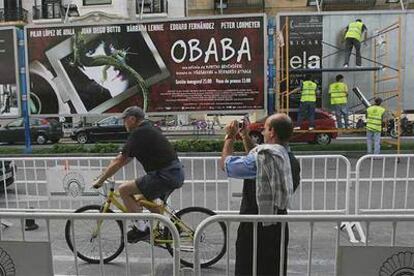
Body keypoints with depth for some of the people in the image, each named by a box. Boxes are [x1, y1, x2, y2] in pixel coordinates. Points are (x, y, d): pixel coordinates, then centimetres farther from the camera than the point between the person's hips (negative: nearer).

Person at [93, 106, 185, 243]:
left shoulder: (138, 134, -10)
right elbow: (124, 159, 26)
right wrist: (106, 173, 28)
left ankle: (141, 228, 0)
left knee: (123, 189, -6)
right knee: (144, 199, 27)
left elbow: (119, 161, -8)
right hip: (177, 174, 10)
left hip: (165, 175, -10)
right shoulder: (149, 130, 19)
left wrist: (101, 179, 3)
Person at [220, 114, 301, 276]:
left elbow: (226, 164, -11)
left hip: (254, 229, -7)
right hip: (279, 230, 7)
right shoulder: (292, 161, 3)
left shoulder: (262, 158, -23)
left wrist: (230, 137, 2)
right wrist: (245, 136, 20)